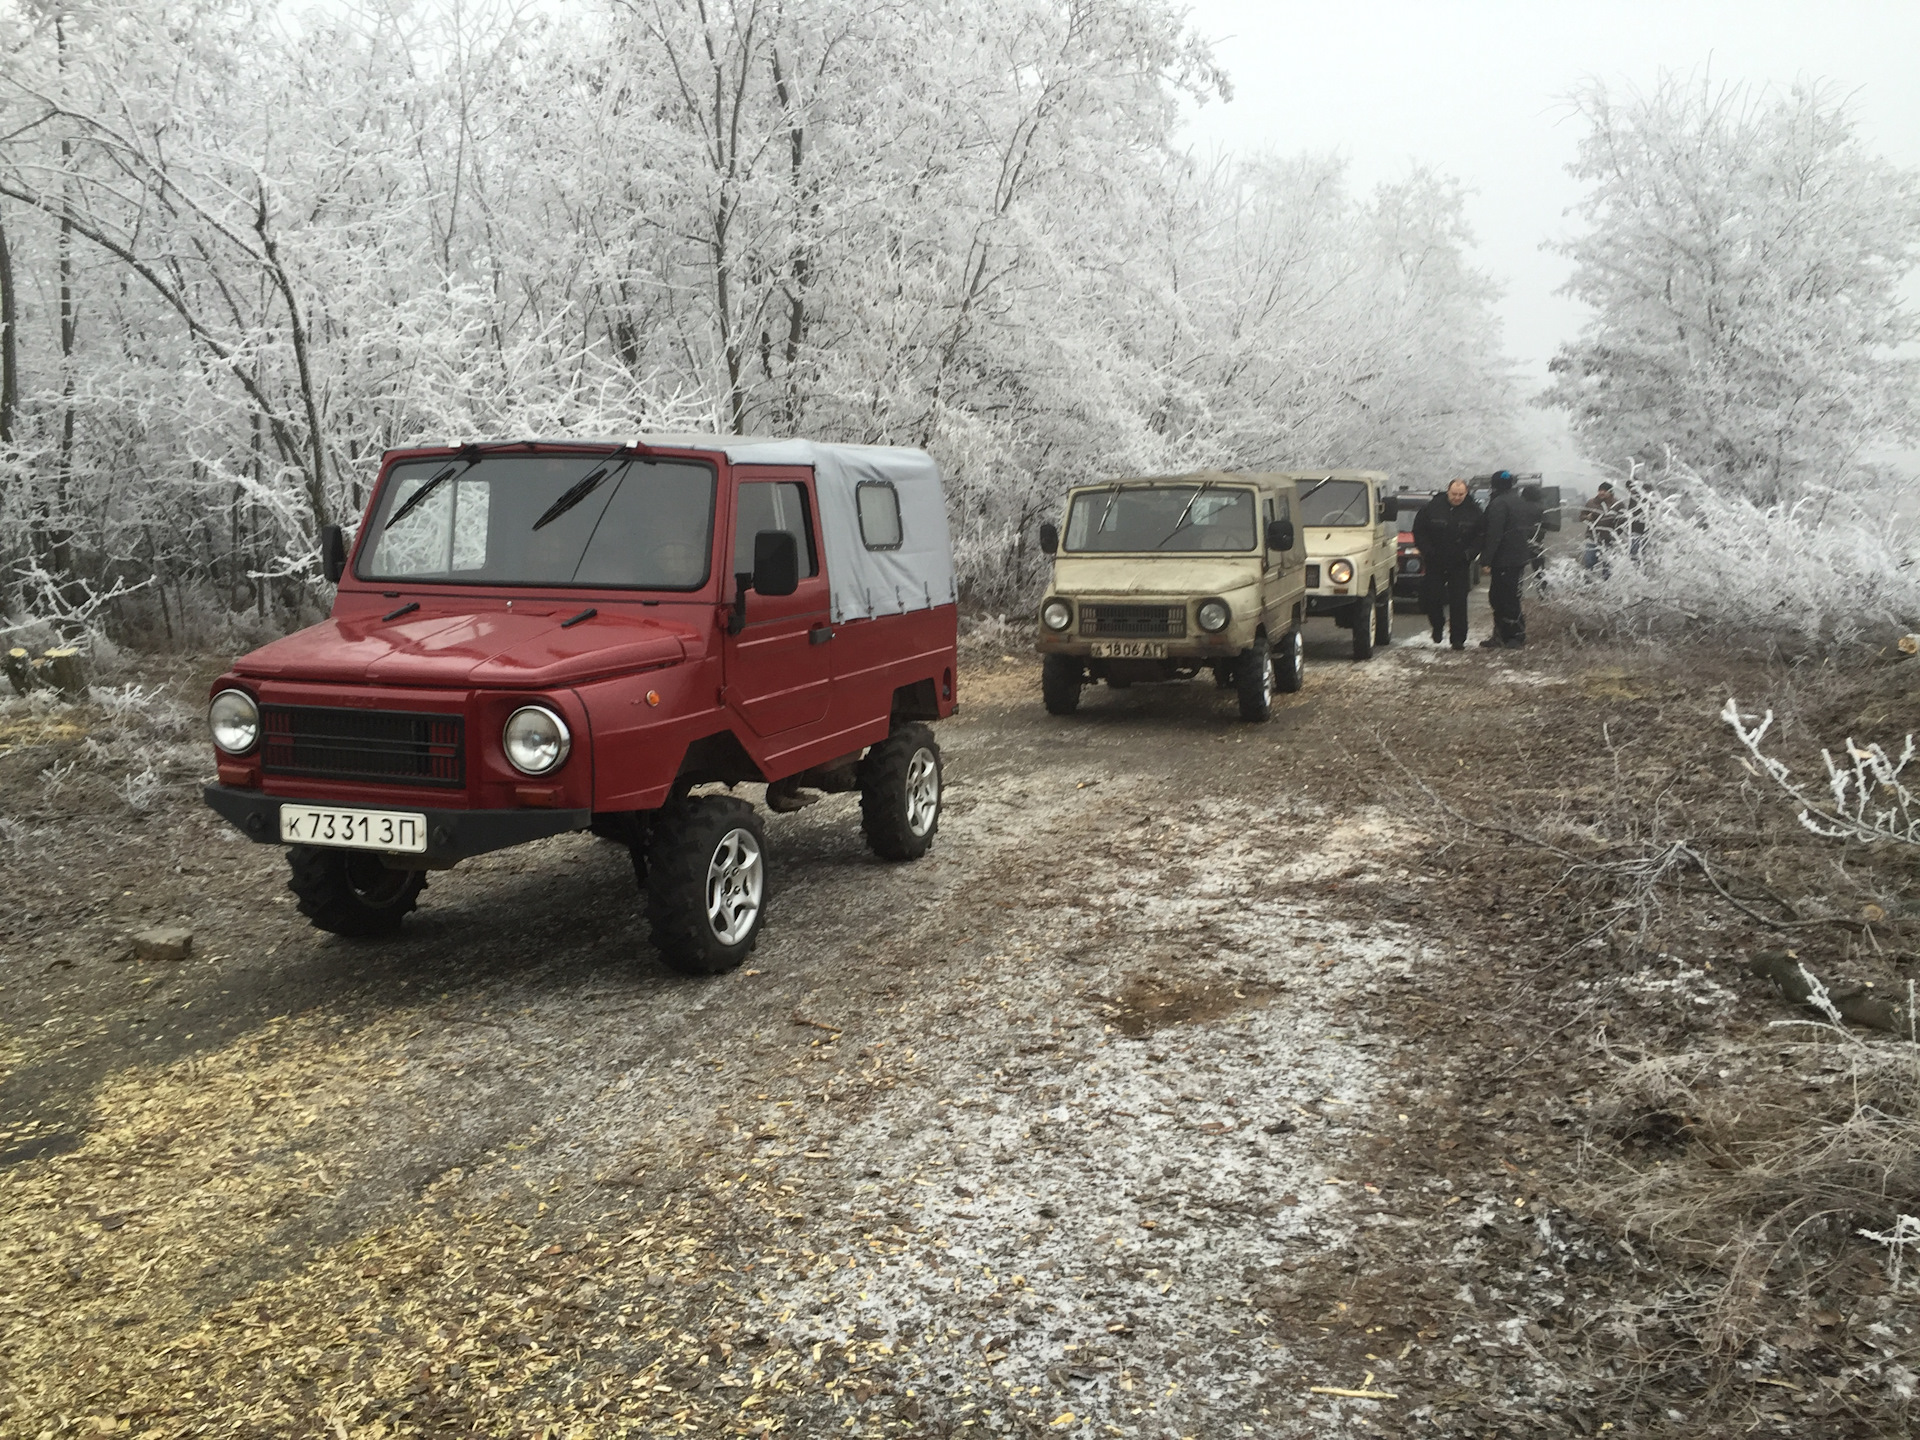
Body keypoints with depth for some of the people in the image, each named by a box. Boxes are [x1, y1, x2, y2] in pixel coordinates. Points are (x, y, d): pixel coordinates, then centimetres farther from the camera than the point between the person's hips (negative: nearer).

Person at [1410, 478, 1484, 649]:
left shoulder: (1473, 511, -2)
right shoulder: (1432, 507, -5)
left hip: (1459, 565, 0)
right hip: (1435, 563, 0)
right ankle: (1437, 625, 30)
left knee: (1459, 602, -3)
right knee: (1431, 597, 2)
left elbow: (1481, 536, 5)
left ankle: (1458, 639, 3)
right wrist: (1427, 551, -9)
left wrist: (1469, 553, -10)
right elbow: (1419, 531, 2)